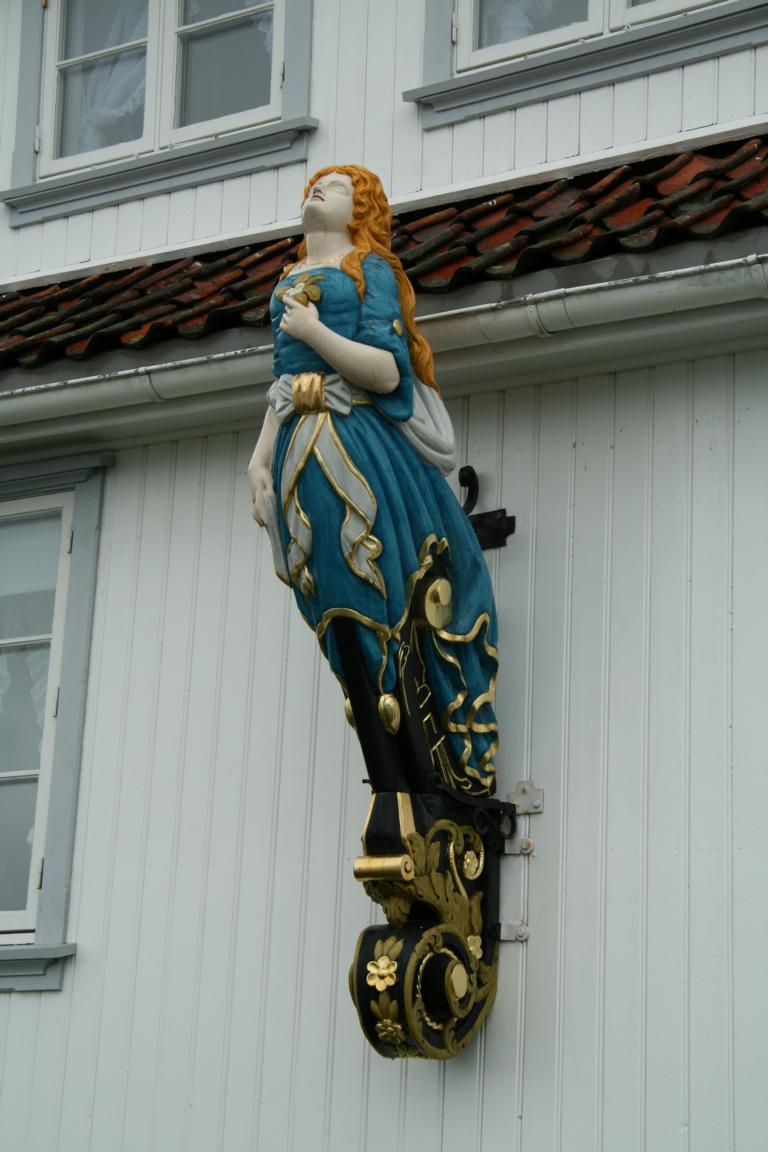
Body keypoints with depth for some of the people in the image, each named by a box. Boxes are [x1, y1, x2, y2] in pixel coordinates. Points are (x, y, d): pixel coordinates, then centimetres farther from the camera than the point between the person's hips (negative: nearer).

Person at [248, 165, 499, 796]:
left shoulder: (370, 270, 4)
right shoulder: (289, 283, 23)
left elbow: (387, 372, -9)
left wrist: (314, 331, -12)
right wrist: (260, 458, 13)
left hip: (360, 450, -6)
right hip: (300, 454, 6)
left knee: (384, 601, -10)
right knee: (338, 615, 0)